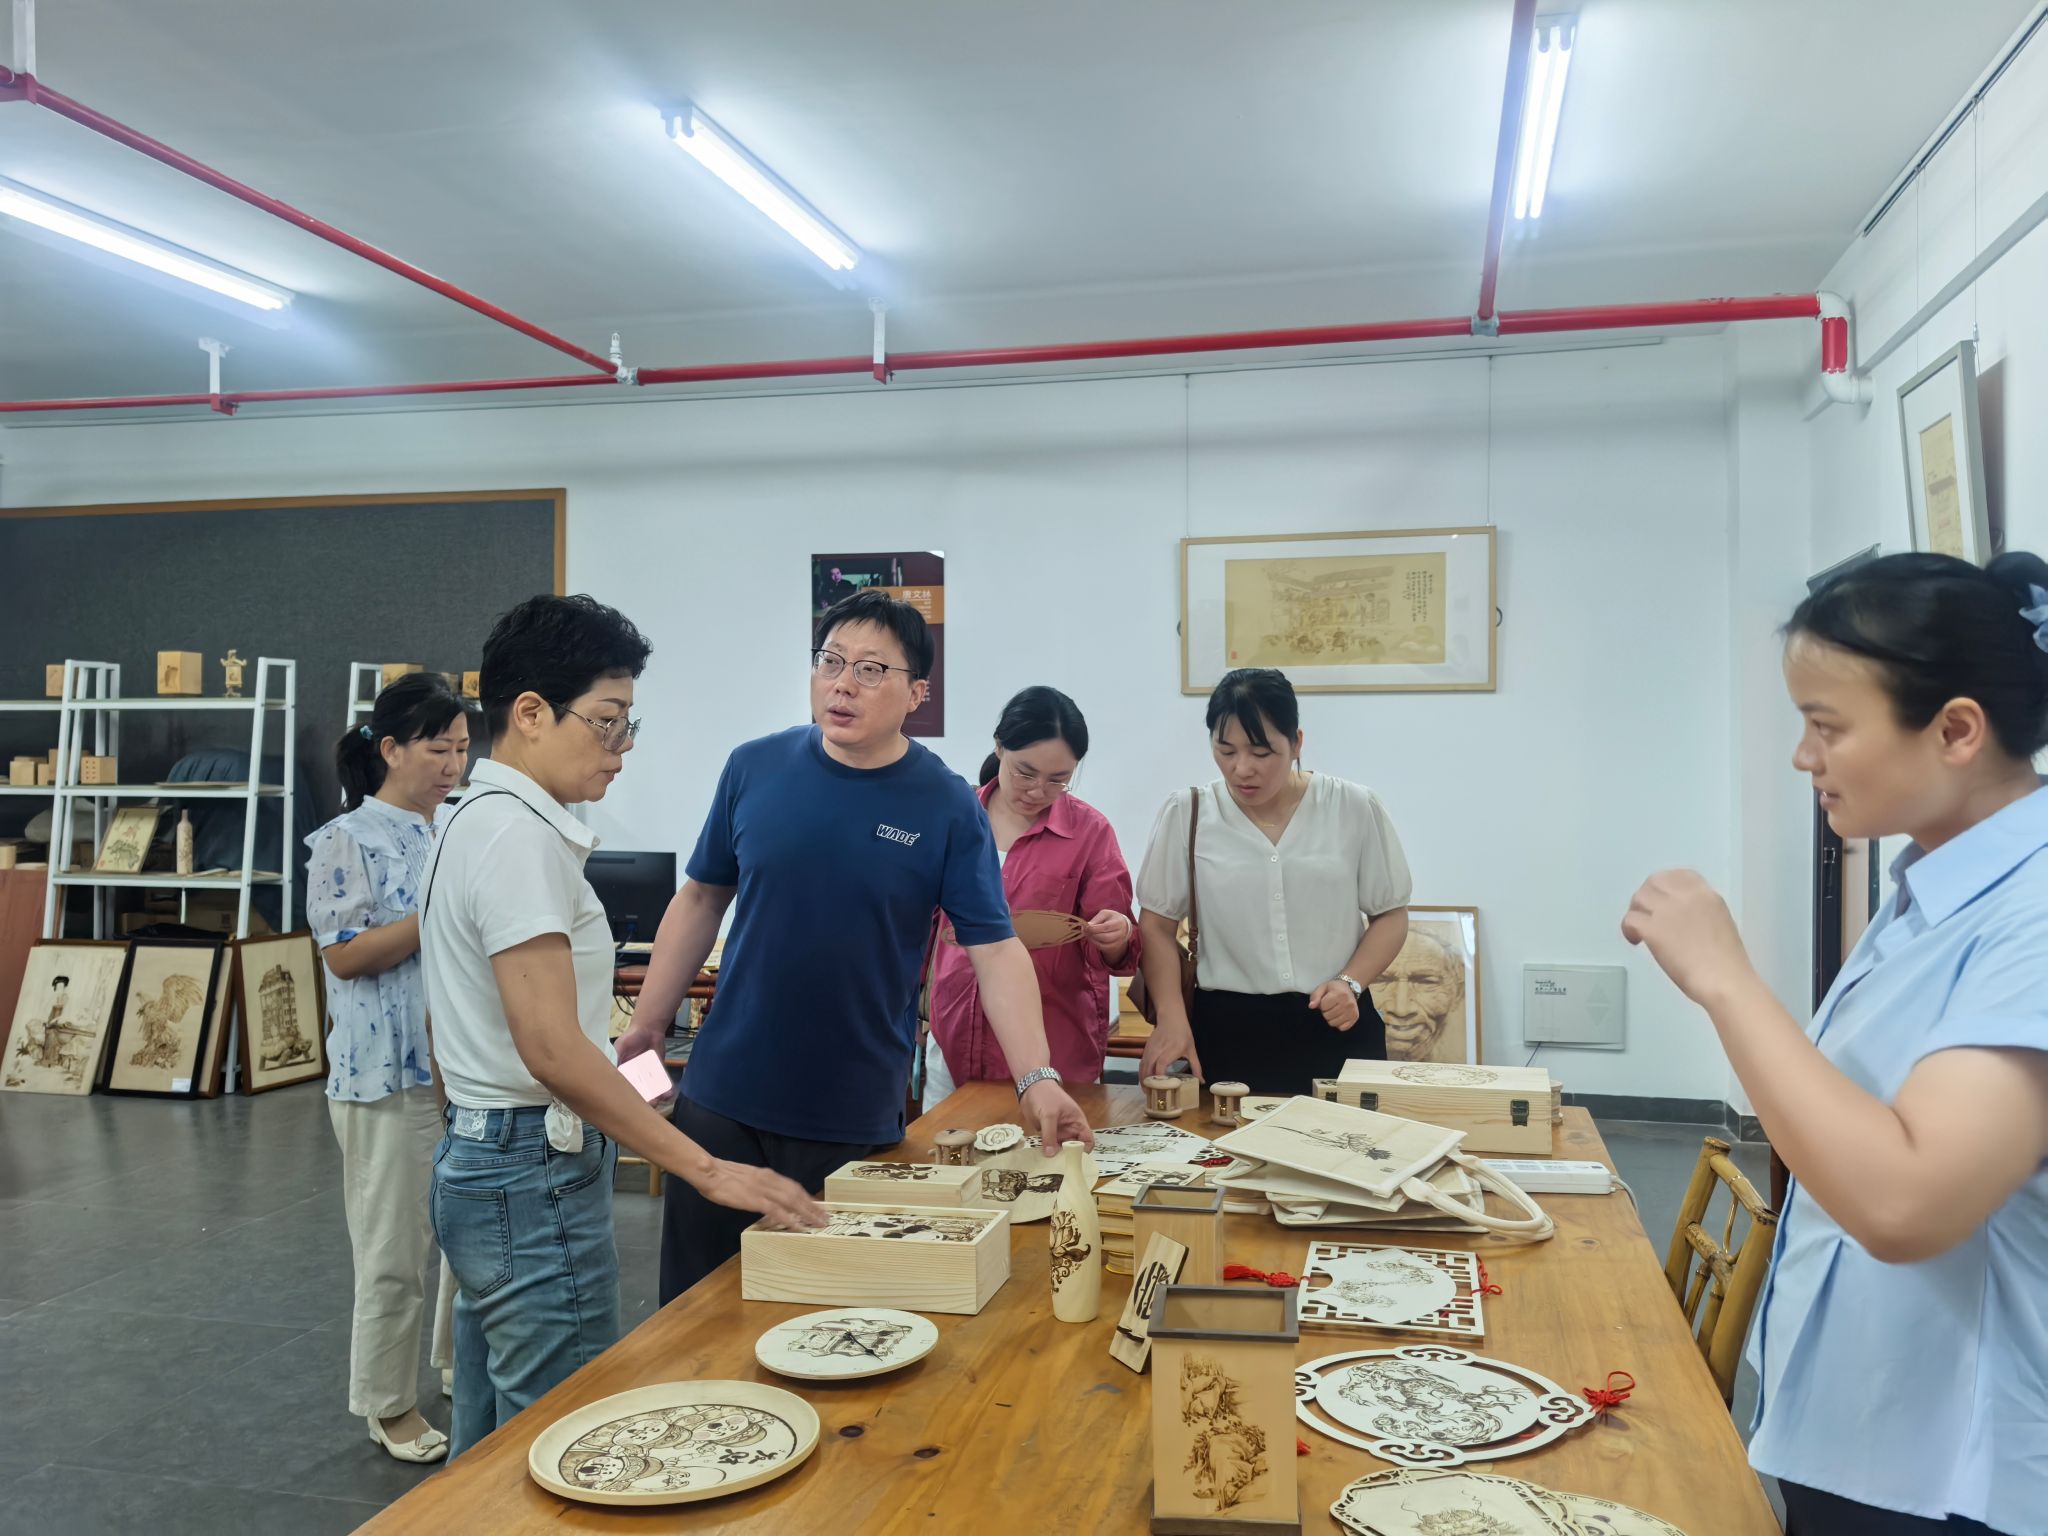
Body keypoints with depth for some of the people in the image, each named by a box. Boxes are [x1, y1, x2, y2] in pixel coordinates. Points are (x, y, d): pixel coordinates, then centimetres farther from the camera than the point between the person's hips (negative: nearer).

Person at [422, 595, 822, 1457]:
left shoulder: (476, 819, 13)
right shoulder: (522, 834, -18)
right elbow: (552, 1047, -25)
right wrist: (706, 1170, -24)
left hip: (475, 1161, 10)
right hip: (535, 1178, -10)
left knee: (489, 1453, 19)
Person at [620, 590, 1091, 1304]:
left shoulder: (946, 807, -7)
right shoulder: (755, 768, -1)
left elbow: (995, 950, -11)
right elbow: (702, 900, 9)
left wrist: (1037, 1079, -22)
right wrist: (645, 1027, 5)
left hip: (858, 1118, -2)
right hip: (724, 1101, 2)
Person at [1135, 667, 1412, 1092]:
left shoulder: (1354, 809, 0)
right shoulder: (1186, 814, 0)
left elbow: (1390, 914, 8)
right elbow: (1157, 926, 2)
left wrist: (1350, 982, -9)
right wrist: (1172, 1019, -11)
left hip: (1335, 1029, 0)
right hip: (1225, 1030, 0)